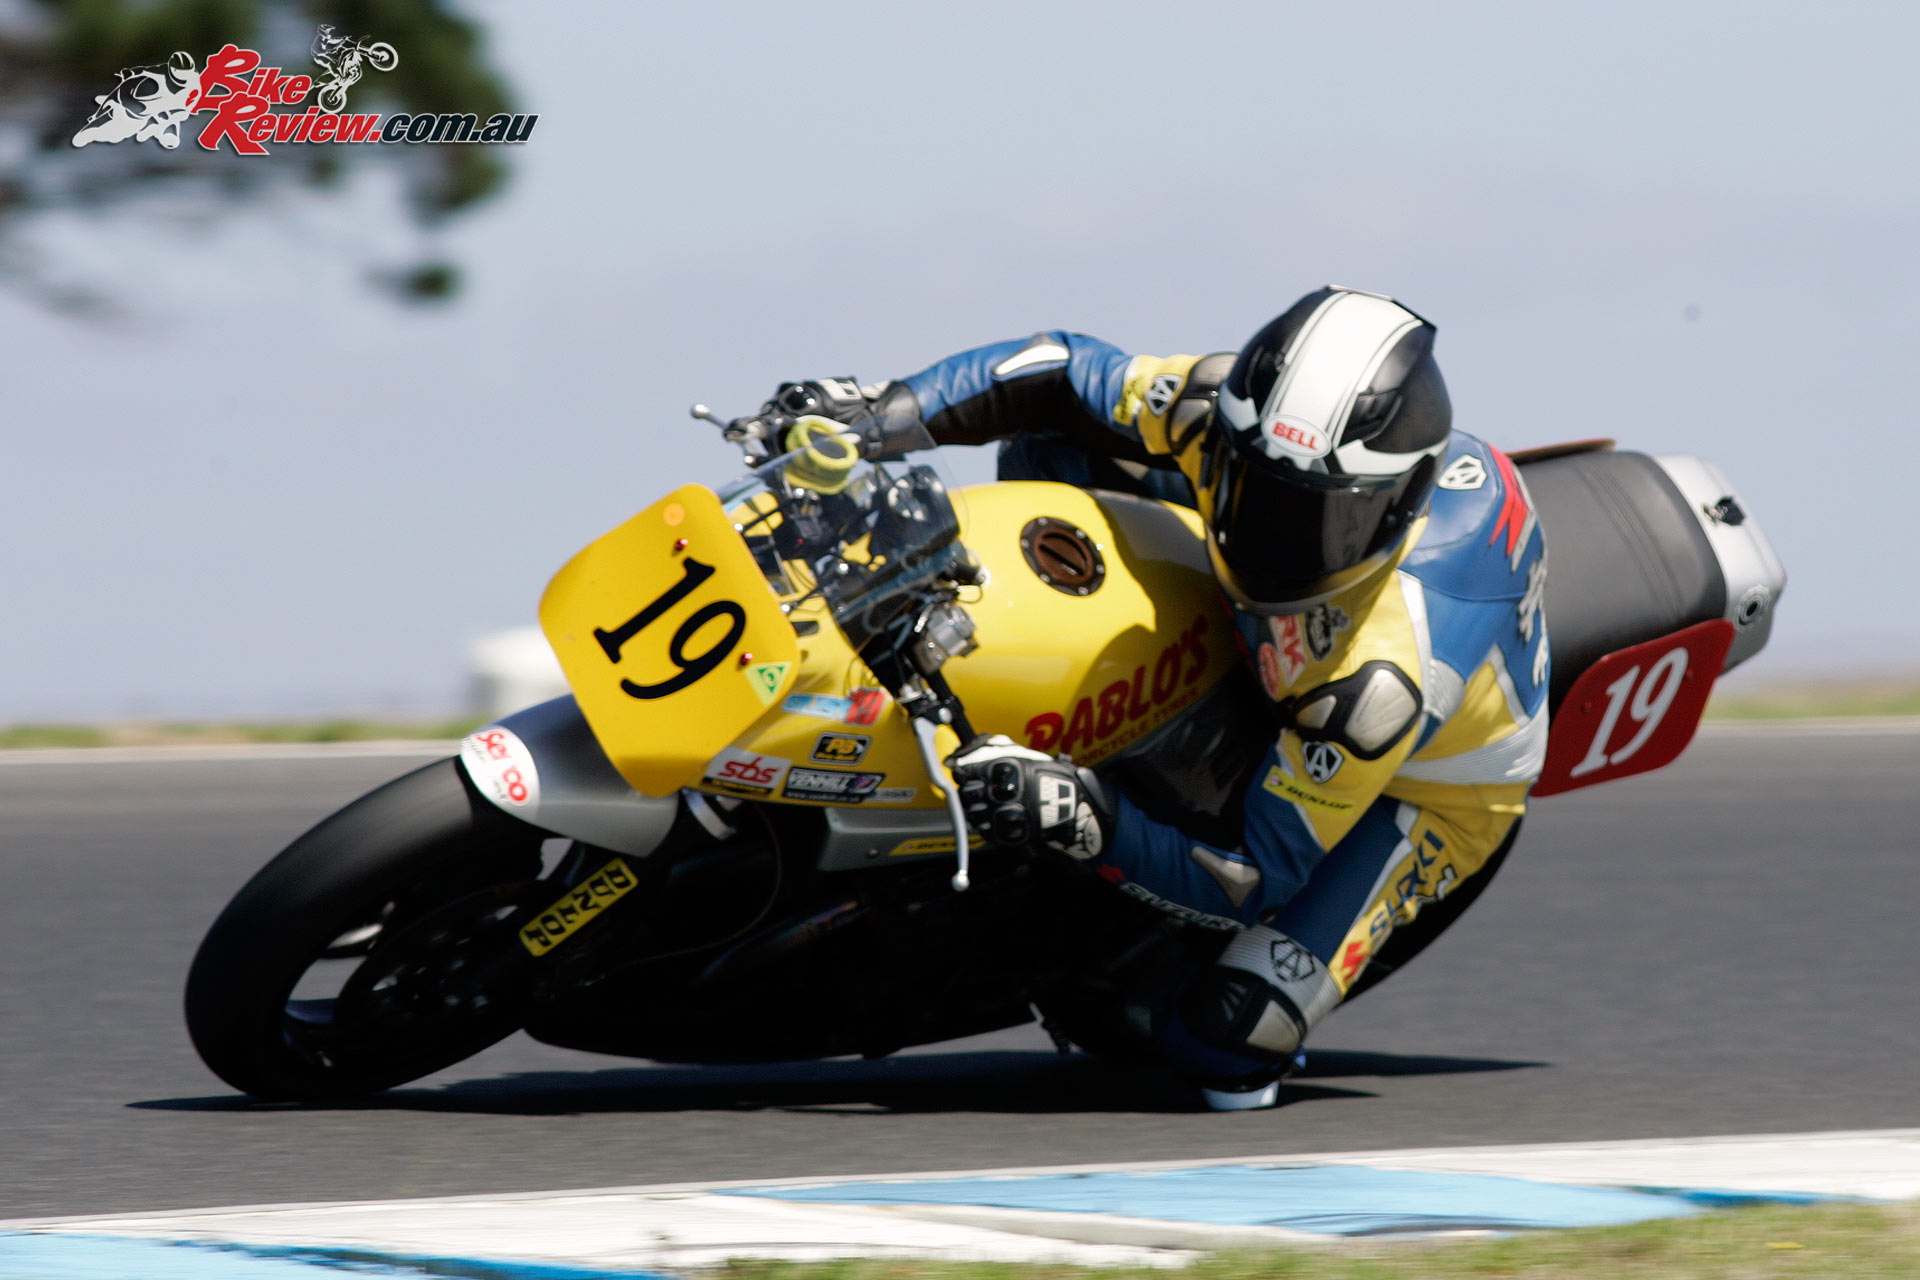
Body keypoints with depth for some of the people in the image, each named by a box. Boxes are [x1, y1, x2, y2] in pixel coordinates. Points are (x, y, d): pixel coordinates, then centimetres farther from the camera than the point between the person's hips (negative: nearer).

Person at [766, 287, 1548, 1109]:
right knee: (1053, 439, -1)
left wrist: (1084, 821, -52)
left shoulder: (1384, 673, -45)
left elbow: (1255, 876, -38)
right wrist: (881, 416, -25)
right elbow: (1068, 377, -14)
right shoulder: (1234, 410, -31)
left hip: (1423, 793, -6)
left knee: (1228, 1035, -27)